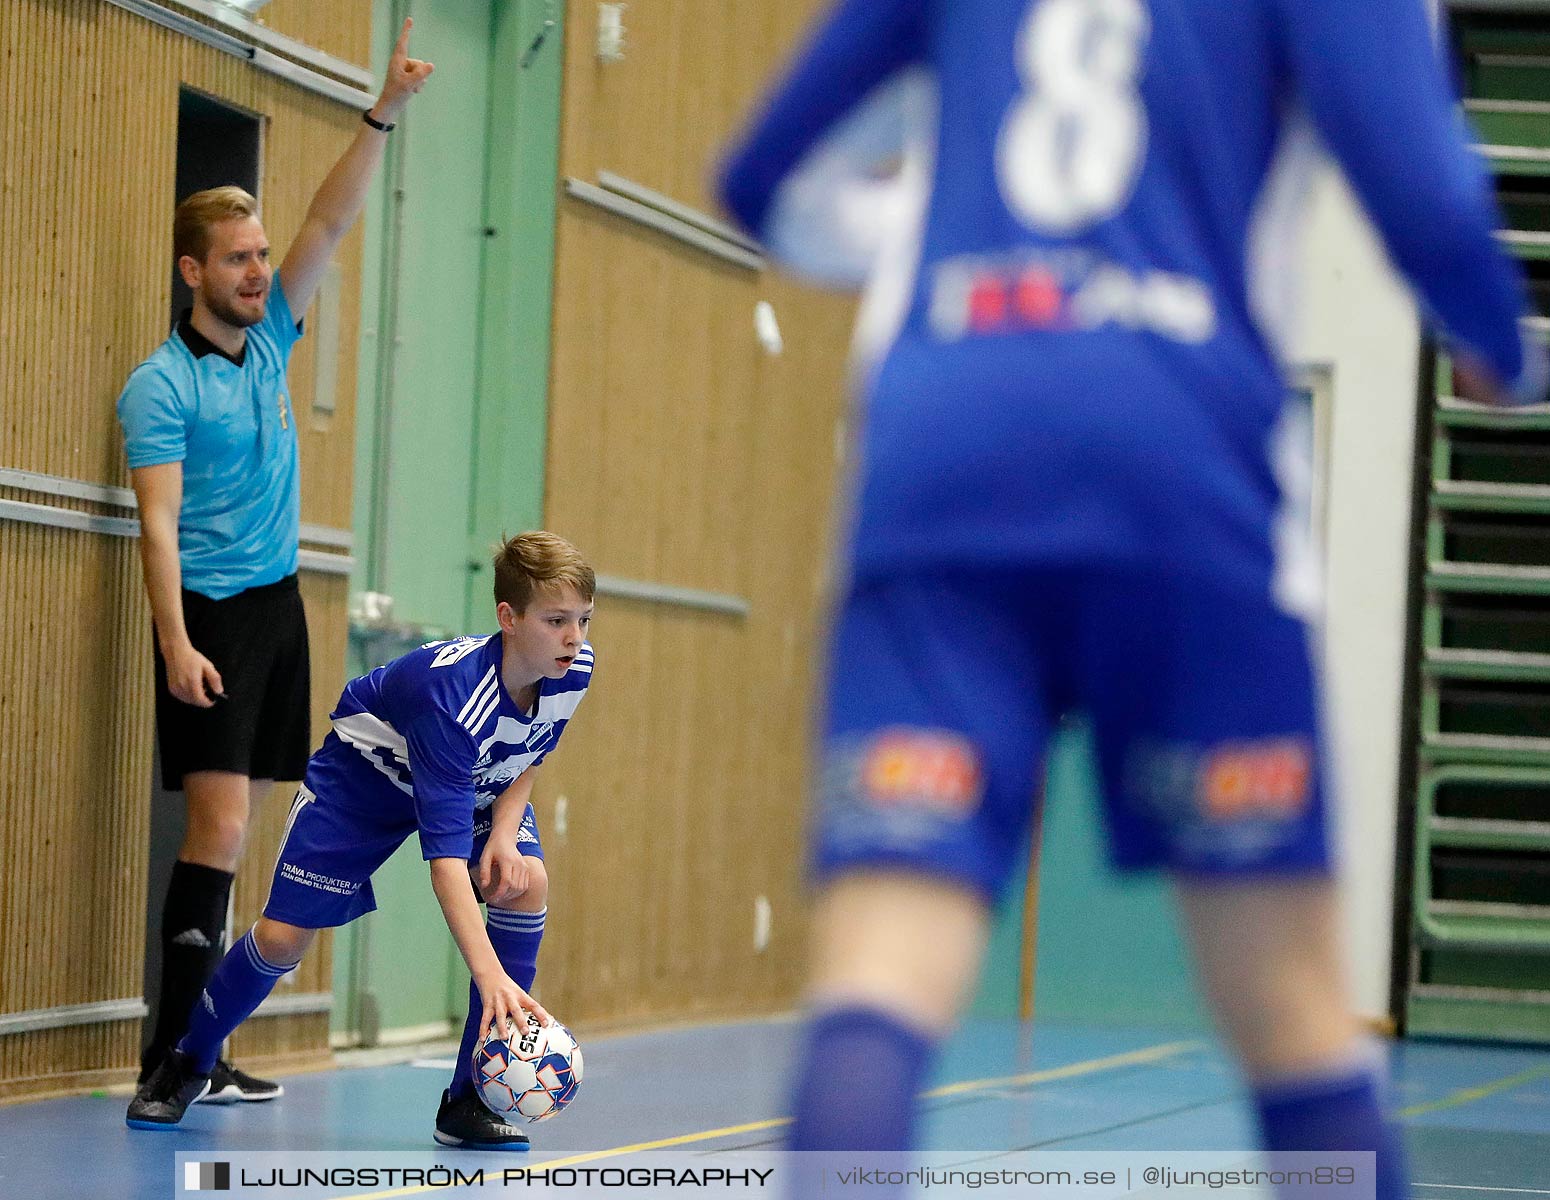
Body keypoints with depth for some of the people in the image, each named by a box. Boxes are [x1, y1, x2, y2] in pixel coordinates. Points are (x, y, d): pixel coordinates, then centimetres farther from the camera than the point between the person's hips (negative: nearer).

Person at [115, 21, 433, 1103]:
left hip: (279, 606, 7)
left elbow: (331, 224, 8)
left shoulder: (268, 343, 12)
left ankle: (191, 1040, 4)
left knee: (233, 829, 4)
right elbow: (159, 522, -13)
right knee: (221, 824, -14)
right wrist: (176, 641, -23)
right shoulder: (163, 384, -7)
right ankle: (177, 1055, -13)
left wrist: (388, 111, -1)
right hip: (211, 611, -7)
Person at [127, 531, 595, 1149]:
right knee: (283, 935, -9)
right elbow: (445, 857, -48)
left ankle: (470, 1100, -16)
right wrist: (490, 976, -57)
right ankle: (185, 1063, 22)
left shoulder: (575, 668, -24)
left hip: (480, 779, 5)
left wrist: (504, 833, -20)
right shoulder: (452, 693, -43)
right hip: (368, 769, -5)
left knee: (526, 884, -23)